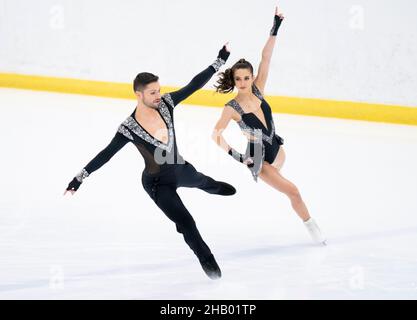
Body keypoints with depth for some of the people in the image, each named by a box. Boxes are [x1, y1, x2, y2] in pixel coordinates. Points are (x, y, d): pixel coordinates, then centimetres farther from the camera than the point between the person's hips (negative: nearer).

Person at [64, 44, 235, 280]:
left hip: (181, 170, 6)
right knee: (186, 222, -8)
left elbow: (195, 85, -16)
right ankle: (207, 260, 20)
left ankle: (216, 186, 79)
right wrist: (80, 178, -31)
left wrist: (220, 61, -18)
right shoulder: (129, 129, -30)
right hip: (158, 183, -6)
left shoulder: (165, 104, -19)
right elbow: (105, 155, -27)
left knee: (201, 181, 38)